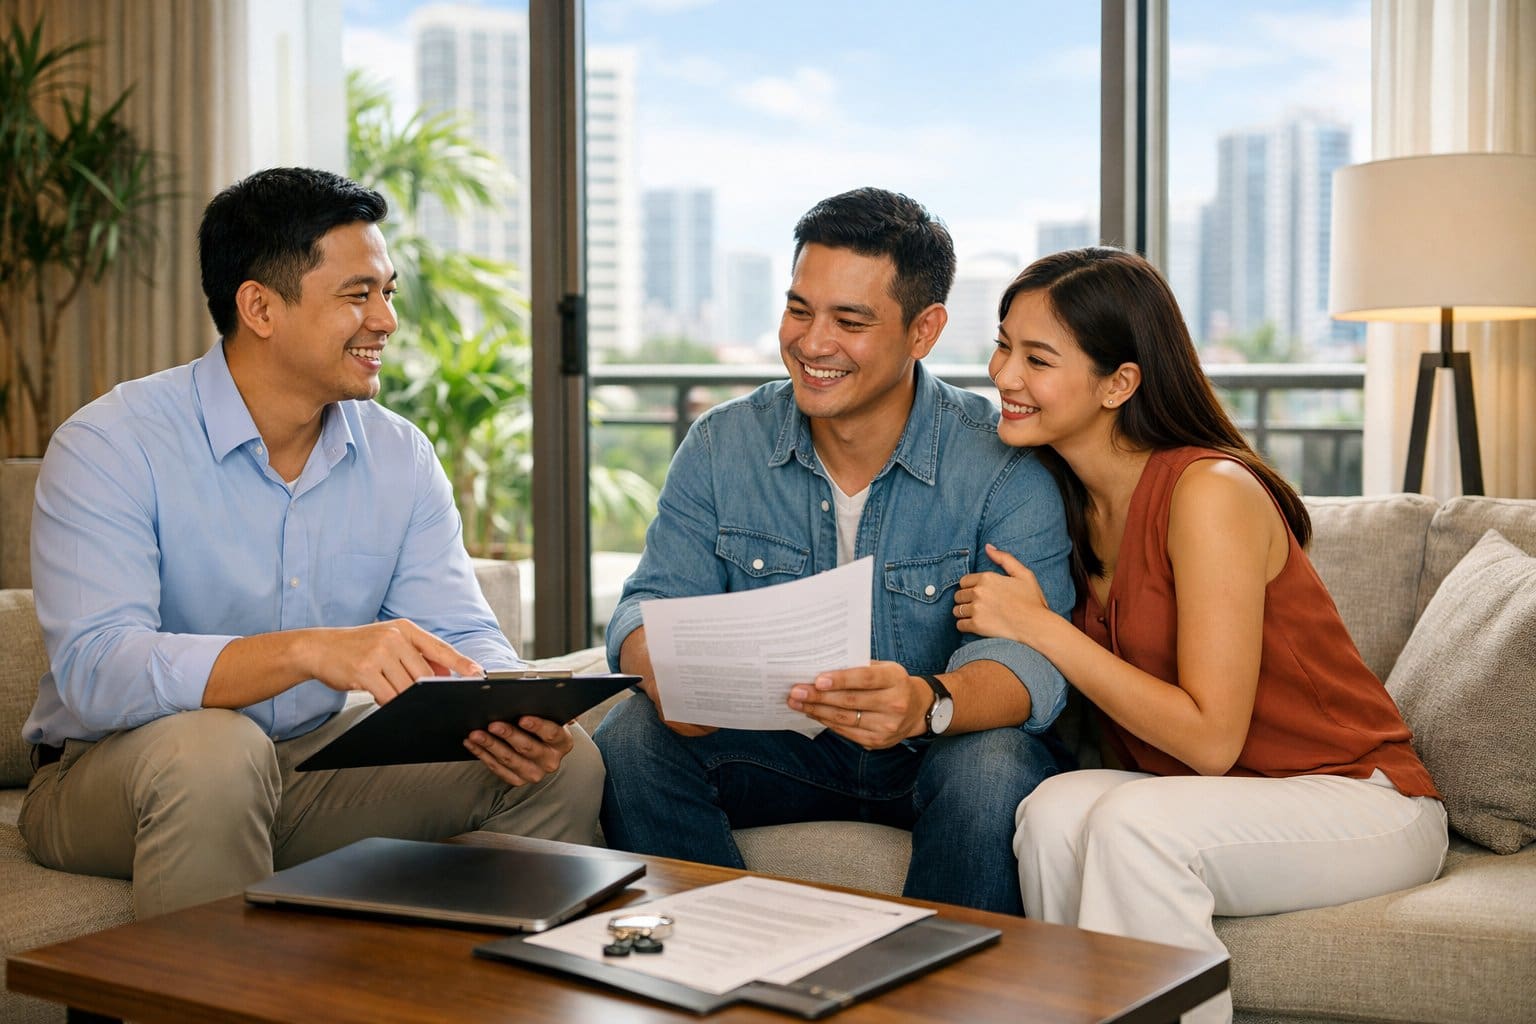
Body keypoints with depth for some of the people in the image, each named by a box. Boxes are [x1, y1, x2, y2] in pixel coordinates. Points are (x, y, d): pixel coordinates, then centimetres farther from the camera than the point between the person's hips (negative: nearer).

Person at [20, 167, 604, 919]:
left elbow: (463, 637, -2)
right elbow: (93, 668, -29)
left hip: (312, 761, 5)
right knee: (213, 748, -38)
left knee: (564, 764, -11)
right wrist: (309, 650, -43)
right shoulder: (110, 446, -16)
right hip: (111, 772, -4)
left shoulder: (401, 458, 2)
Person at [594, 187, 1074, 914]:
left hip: (938, 751, -3)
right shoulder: (722, 446, -1)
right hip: (780, 749, 3)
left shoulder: (1002, 464, -13)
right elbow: (651, 605, -5)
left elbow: (1032, 657, -23)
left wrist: (929, 704, -47)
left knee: (995, 765, -35)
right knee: (628, 738, -21)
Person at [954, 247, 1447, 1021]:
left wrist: (1038, 627, -20)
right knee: (1056, 809, -24)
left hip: (1360, 801, -6)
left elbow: (1209, 737, -23)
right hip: (1193, 795, 6)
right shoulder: (1067, 499, 2)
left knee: (1133, 822, -32)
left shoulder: (1209, 493, -20)